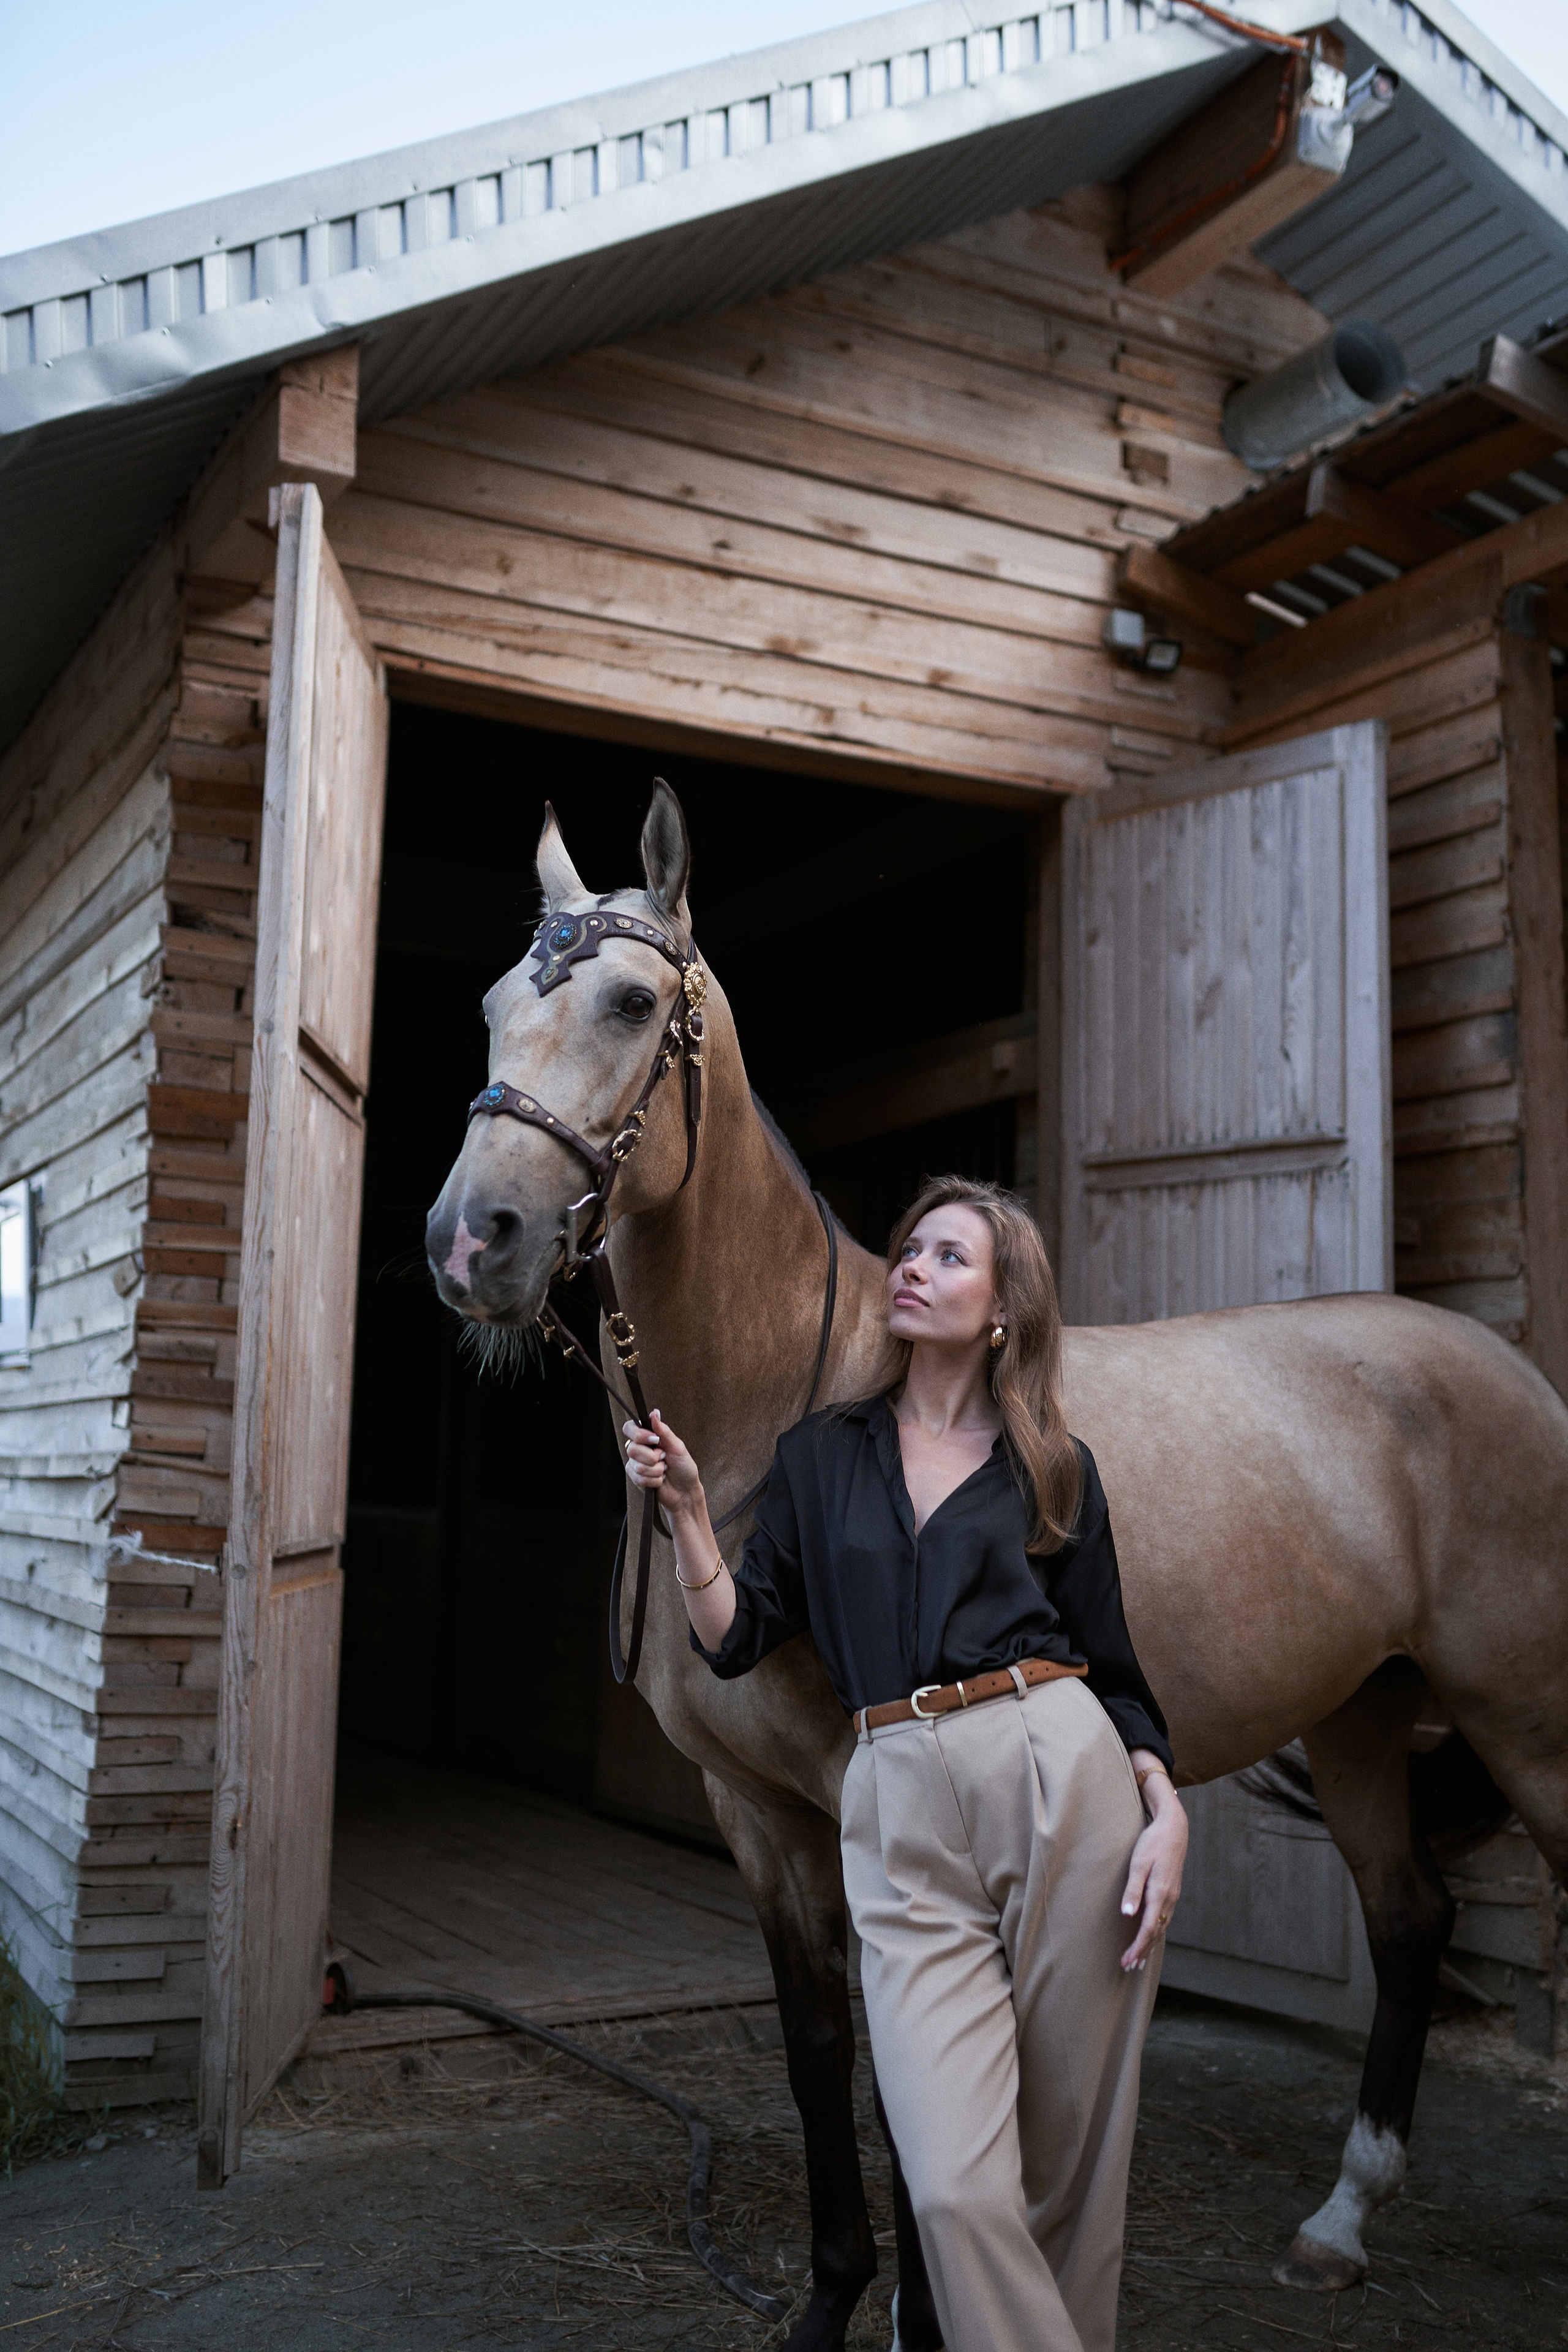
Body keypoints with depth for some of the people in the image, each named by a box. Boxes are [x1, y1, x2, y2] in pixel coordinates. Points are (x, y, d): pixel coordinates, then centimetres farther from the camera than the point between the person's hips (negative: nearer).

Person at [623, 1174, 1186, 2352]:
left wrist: (1166, 1809, -3)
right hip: (905, 1819, 1)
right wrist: (687, 1510, -3)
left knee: (1074, 2164, 7)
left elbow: (1111, 1665, 11)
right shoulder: (822, 1455, 13)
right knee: (956, 2188, -10)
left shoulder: (1056, 1469, 10)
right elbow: (736, 1638, 10)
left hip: (1064, 1779, 0)